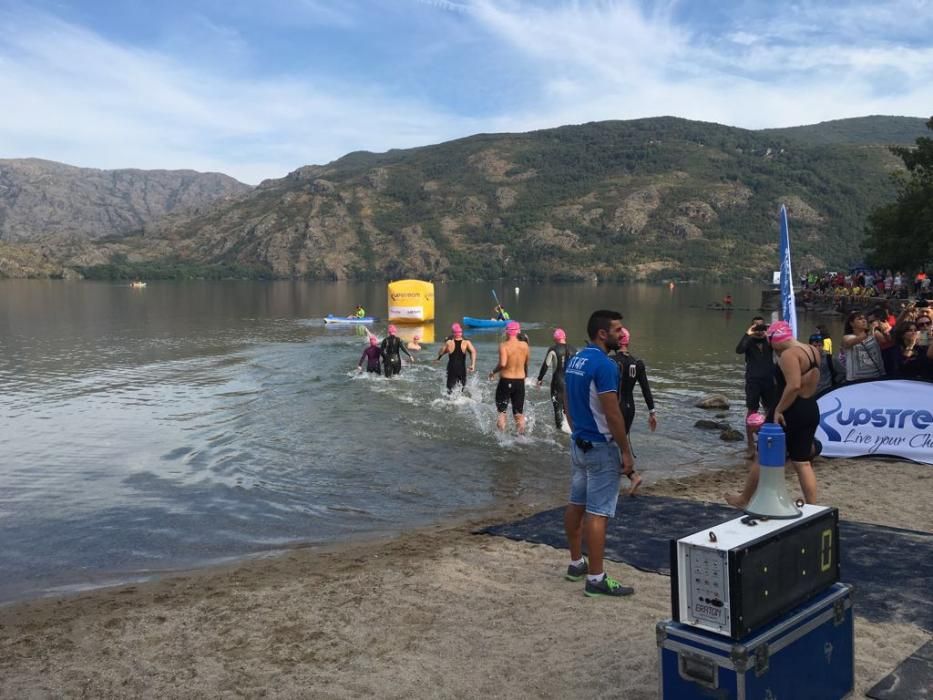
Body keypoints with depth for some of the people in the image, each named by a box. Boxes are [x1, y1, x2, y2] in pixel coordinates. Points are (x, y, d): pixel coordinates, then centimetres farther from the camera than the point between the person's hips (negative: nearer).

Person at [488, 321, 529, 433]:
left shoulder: (504, 346, -13)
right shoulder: (524, 345, 0)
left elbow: (502, 364, -26)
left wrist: (494, 372, -9)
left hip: (506, 381, -3)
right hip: (520, 382, 3)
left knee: (501, 411, 10)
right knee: (519, 413, 13)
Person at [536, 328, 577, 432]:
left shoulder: (553, 349, -6)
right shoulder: (573, 350, 5)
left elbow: (545, 365, -6)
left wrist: (540, 378, 4)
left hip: (558, 381, -4)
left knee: (558, 406, 2)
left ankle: (560, 427, 0)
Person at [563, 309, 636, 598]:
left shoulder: (574, 360, 8)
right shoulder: (605, 365, -20)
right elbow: (612, 414, -21)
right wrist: (626, 451, -14)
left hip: (579, 443, 9)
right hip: (601, 447, -9)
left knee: (576, 504, 15)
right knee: (598, 512, -6)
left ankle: (576, 563, 28)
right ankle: (596, 579, -2)